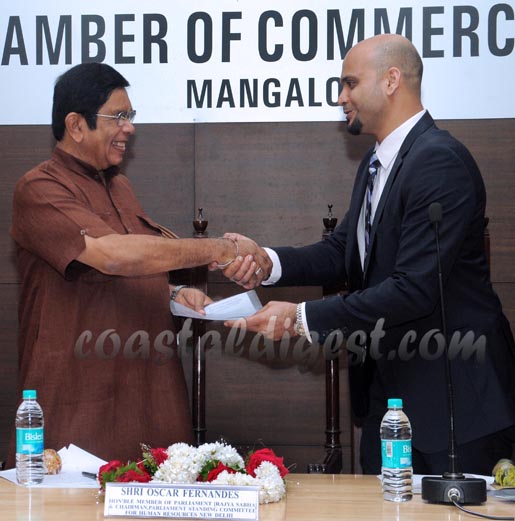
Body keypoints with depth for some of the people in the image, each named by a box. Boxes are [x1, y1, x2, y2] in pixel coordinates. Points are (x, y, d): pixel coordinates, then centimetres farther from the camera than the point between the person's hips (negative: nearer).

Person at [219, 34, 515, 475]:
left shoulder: (440, 161, -21)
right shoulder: (376, 165, 13)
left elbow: (414, 290, -27)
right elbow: (342, 253, 12)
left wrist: (300, 317, -25)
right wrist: (267, 261, -7)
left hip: (453, 397, -9)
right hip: (389, 389, 9)